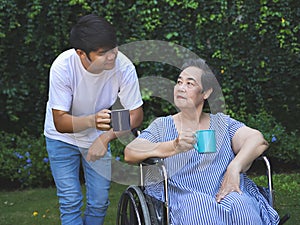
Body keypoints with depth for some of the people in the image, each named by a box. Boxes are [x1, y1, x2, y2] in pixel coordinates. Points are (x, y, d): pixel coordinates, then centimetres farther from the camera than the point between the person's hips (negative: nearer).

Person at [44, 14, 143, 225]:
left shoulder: (124, 66, -29)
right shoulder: (62, 67, -33)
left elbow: (136, 114, -18)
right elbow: (60, 122, -29)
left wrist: (106, 137, -34)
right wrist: (92, 121, -49)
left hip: (98, 137, 2)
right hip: (63, 137, -2)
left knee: (99, 203, 4)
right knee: (70, 202, -6)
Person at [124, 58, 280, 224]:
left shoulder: (222, 122, 19)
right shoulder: (162, 126, 16)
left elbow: (258, 140, 3)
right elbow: (129, 153, -2)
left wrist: (234, 167, -18)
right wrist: (174, 146, -19)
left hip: (227, 194, 2)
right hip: (184, 198, -2)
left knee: (238, 205, -33)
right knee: (199, 208, -36)